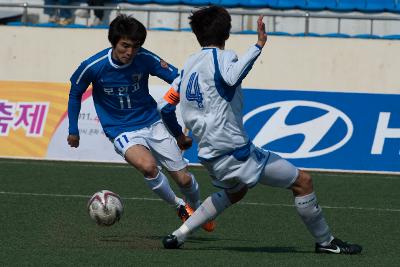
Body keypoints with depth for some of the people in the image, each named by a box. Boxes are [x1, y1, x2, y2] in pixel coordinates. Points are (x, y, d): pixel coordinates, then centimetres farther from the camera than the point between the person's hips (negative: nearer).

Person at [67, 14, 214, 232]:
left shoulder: (145, 59, -14)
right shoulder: (94, 66, -15)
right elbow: (75, 93, 5)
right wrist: (73, 130, 9)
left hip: (153, 123, 2)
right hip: (123, 132, -2)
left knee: (183, 179, -1)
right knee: (148, 165, -32)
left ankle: (197, 208, 35)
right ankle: (179, 206, -6)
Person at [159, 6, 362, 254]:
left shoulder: (189, 65, 14)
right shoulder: (222, 57, -9)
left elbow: (164, 106, 19)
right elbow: (231, 78, -34)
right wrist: (259, 46, -35)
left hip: (209, 155, 9)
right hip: (235, 150, -9)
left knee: (236, 191, 36)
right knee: (303, 181, 0)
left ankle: (178, 235, 28)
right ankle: (325, 241, 6)